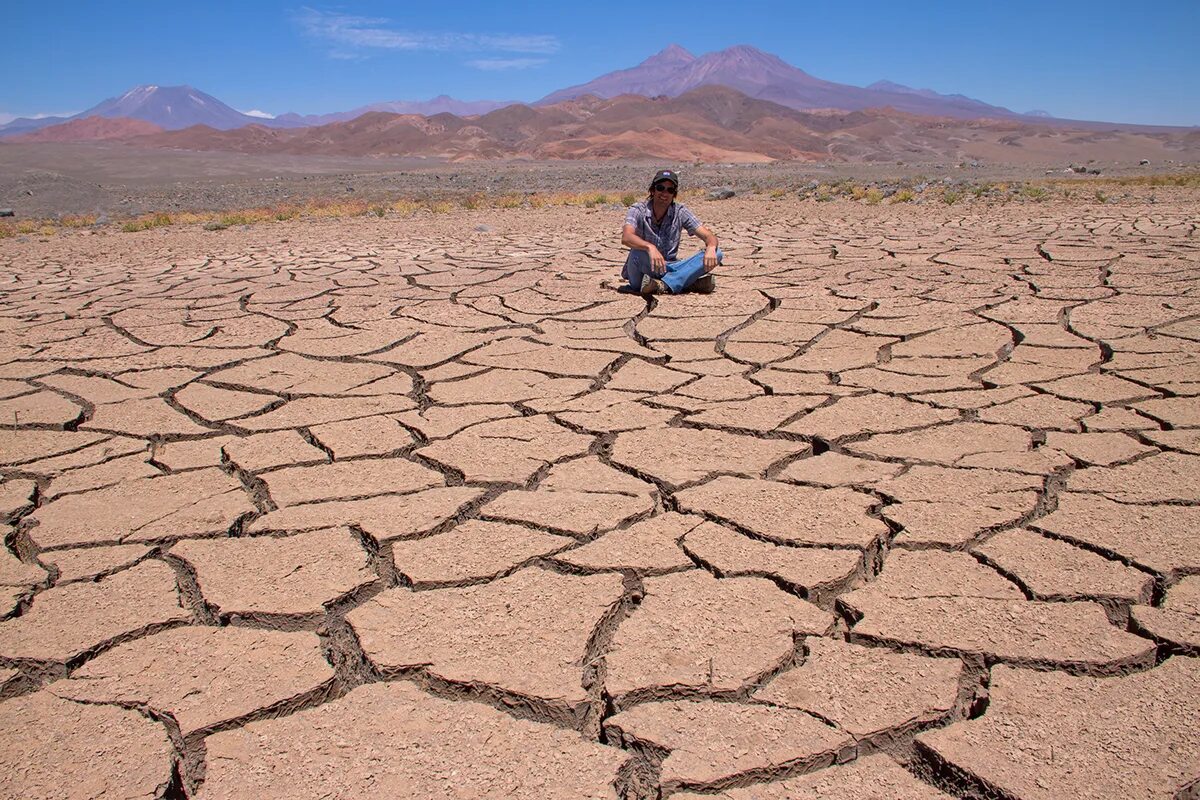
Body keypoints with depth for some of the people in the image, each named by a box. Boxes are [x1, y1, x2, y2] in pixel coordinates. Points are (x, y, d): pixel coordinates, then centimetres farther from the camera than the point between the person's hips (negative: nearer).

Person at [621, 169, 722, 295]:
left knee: (716, 254, -16)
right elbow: (626, 237, -29)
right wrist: (650, 247, -49)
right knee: (639, 251, -37)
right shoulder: (638, 210, -9)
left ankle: (664, 284, -33)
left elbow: (709, 236, -6)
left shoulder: (680, 212, 0)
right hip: (643, 274, -3)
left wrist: (711, 248, -31)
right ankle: (688, 282, -26)